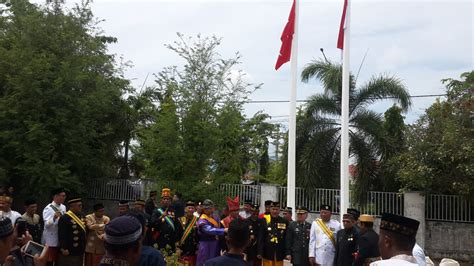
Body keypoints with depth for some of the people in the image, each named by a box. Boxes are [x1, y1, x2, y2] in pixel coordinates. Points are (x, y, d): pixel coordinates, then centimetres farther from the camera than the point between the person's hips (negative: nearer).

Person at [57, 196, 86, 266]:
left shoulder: (79, 217, 14)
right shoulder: (64, 218, -16)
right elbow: (62, 235, -21)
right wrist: (64, 249, -23)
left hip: (79, 253, 9)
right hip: (69, 253, -9)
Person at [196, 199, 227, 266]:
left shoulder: (216, 218, 10)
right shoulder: (202, 221, -16)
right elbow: (210, 230, -31)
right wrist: (224, 230, -38)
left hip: (216, 246, 7)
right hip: (206, 247, -7)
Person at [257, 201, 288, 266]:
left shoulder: (284, 222, 4)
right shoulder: (264, 221, -2)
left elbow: (287, 238, 6)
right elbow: (260, 238, -3)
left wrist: (286, 253, 2)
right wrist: (260, 253, -8)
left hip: (279, 253, 2)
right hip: (267, 253, -2)